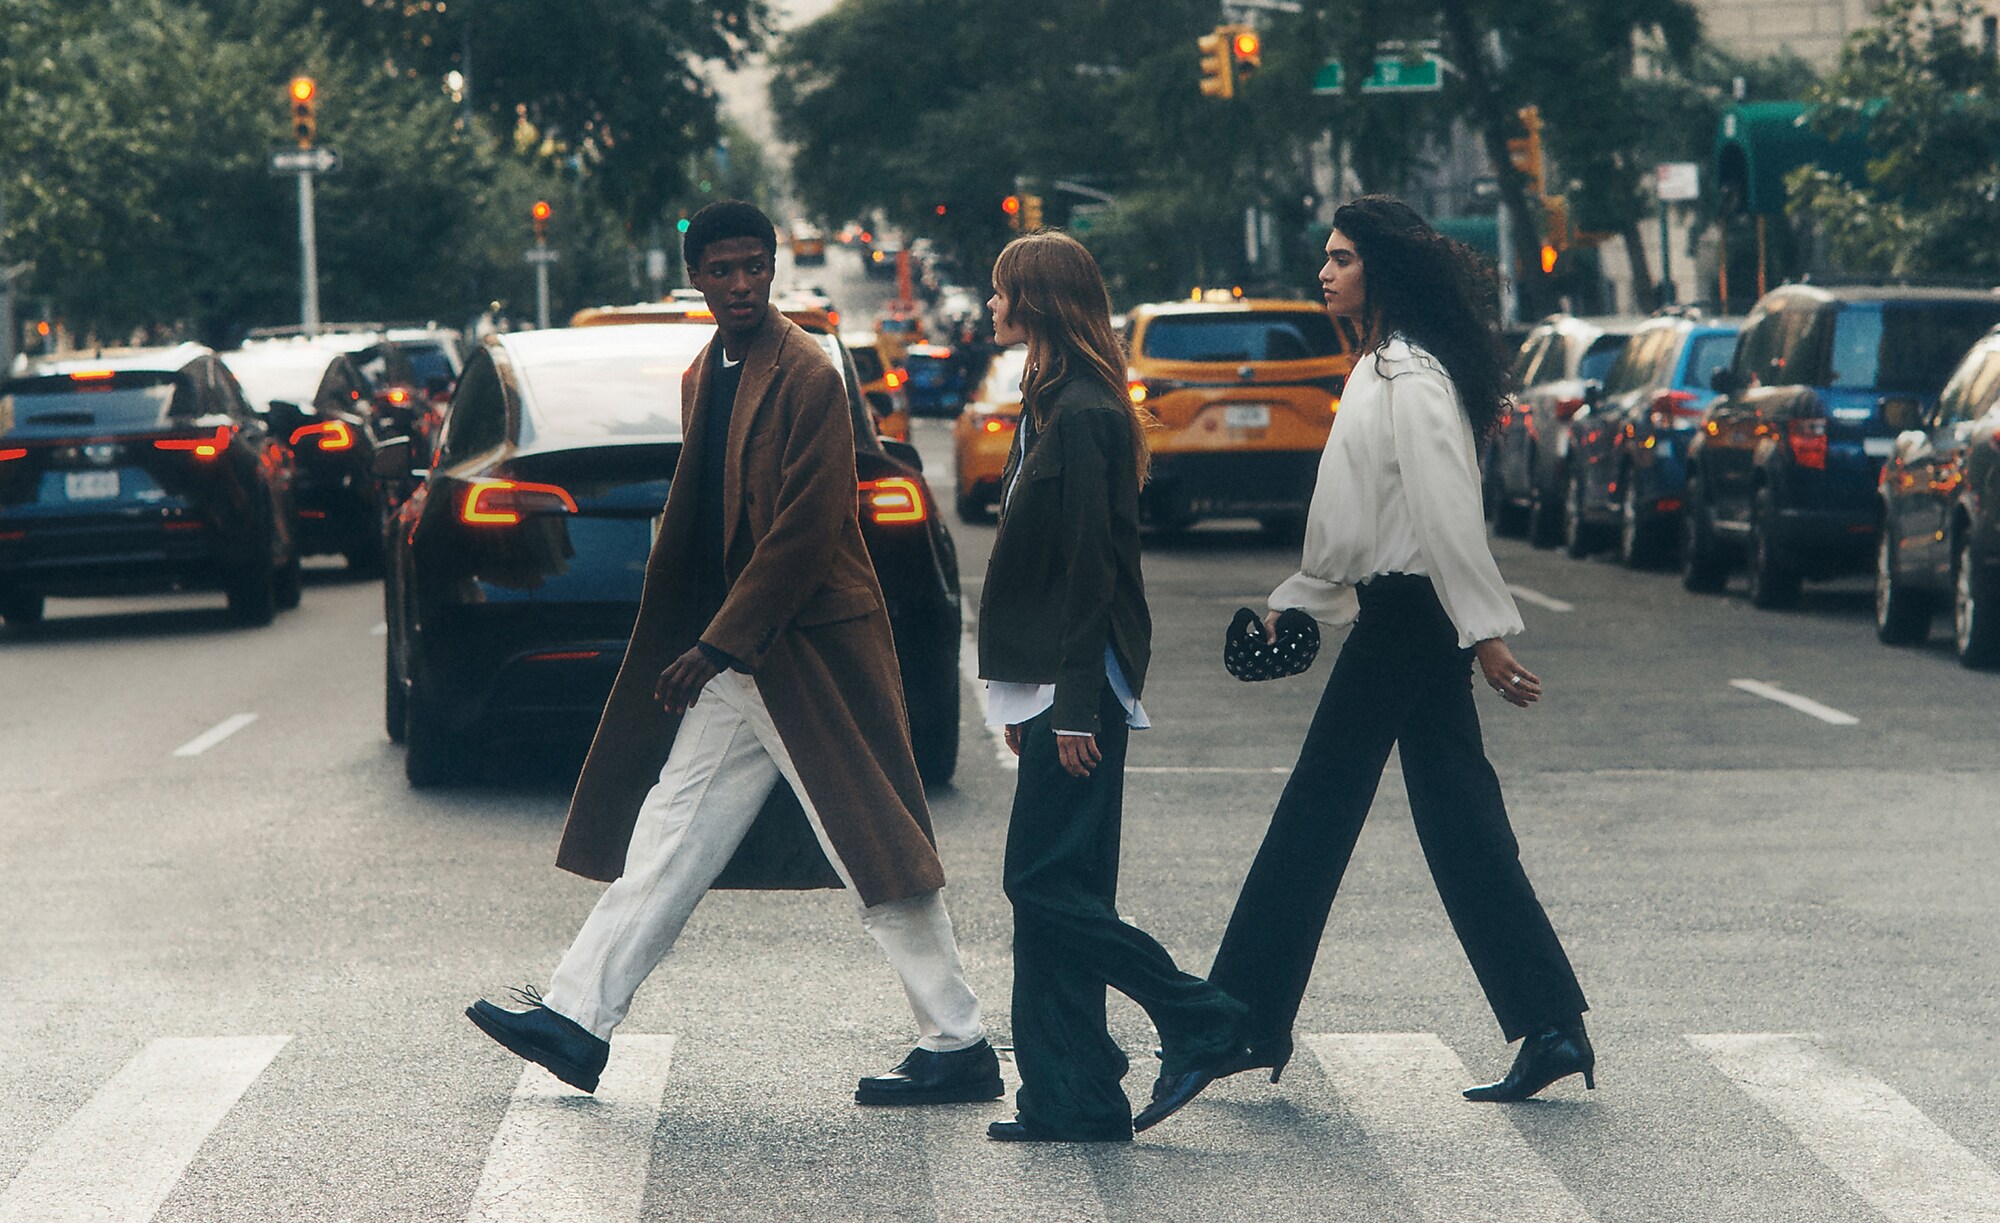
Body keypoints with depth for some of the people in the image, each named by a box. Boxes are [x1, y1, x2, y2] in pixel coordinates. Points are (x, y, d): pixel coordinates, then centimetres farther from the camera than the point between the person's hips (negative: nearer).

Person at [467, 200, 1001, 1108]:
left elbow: (806, 530, -18)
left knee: (876, 852, -4)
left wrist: (715, 645, -16)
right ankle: (577, 1018, 11)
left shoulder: (807, 376, -14)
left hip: (808, 651, -8)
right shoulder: (703, 378, 14)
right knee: (671, 830, 9)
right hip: (734, 660, 8)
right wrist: (699, 648, 15)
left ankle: (960, 1048, 2)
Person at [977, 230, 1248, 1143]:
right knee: (1050, 893, 7)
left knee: (1046, 885, -8)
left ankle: (1200, 1022, -1)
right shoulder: (1052, 406, 16)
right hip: (1055, 685, 10)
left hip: (1080, 686, -10)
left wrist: (1073, 707, -20)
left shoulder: (1080, 416, -14)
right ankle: (1070, 1102, 8)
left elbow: (1088, 569, -18)